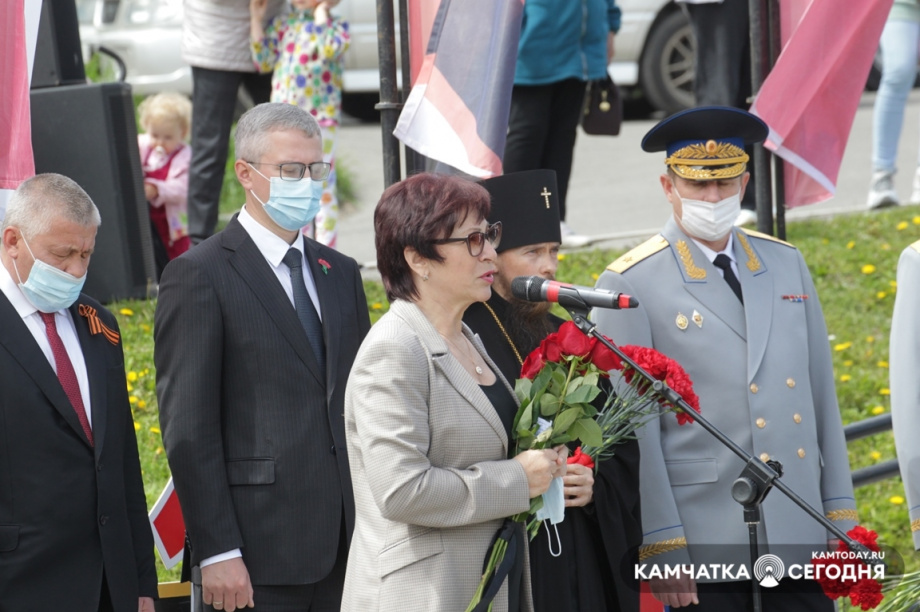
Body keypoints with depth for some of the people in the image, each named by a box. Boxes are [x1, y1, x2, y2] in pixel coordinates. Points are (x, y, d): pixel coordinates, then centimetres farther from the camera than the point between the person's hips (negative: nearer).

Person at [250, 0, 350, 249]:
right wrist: (257, 20, 1)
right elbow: (264, 61, 4)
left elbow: (329, 50, -23)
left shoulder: (335, 26, -3)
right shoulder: (280, 24, 10)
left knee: (323, 186, -2)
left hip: (321, 117, -5)